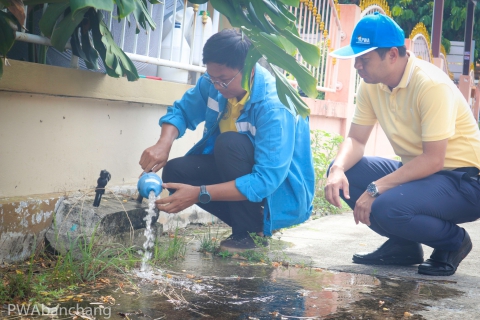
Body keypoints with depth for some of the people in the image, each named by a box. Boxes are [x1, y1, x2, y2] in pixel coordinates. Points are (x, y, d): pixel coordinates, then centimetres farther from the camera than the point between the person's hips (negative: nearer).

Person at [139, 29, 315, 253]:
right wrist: (164, 144, -22)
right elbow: (181, 111, 2)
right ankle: (250, 222, 1)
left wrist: (199, 194, -39)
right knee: (175, 171, -11)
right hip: (244, 175, 7)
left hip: (284, 194, -7)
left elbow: (267, 180, -35)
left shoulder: (274, 106, -31)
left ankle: (253, 232, -14)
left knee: (230, 143, -31)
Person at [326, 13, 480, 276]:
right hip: (416, 172, 8)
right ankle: (403, 246, 7)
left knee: (386, 208, -32)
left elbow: (433, 160, -27)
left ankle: (453, 241, -1)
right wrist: (338, 169, -19)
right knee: (342, 173, -6)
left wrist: (375, 189, -28)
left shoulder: (432, 85, -24)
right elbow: (356, 140, 3)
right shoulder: (371, 85, -2)